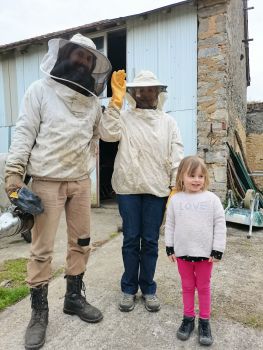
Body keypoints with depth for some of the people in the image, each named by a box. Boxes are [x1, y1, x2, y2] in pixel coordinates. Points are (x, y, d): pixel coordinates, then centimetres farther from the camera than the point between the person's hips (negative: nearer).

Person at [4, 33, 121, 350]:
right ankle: (39, 312, 20)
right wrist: (14, 170, -12)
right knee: (42, 249, 1)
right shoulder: (41, 90, 0)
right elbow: (25, 132, -6)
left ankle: (74, 297, 31)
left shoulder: (92, 100, 13)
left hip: (81, 182, 5)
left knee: (81, 242, 11)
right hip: (47, 182, -5)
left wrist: (116, 105, 9)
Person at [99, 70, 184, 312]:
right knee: (131, 240, 8)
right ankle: (129, 288, 26)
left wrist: (176, 186, -3)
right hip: (128, 188, -1)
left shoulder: (168, 122, 10)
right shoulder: (124, 117, 6)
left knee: (150, 241, 9)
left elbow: (176, 156, 5)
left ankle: (148, 288, 27)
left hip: (157, 189, 1)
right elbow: (108, 133, -13)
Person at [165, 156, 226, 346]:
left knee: (204, 287, 16)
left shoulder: (212, 199, -9)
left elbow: (220, 225, -6)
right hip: (182, 253, 1)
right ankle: (188, 318, 34)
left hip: (205, 253, -1)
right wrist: (170, 248, 2)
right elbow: (170, 225, 2)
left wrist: (218, 250, -7)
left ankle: (204, 321, 32)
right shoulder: (175, 200, -4)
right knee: (187, 286, 17)